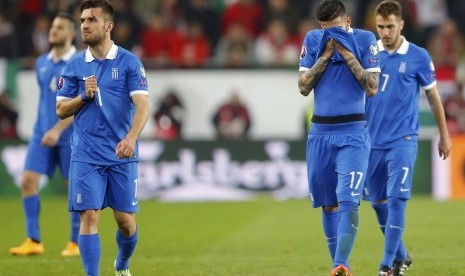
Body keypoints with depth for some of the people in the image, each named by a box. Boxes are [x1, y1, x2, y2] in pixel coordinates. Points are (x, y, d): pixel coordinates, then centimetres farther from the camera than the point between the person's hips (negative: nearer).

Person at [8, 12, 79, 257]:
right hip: (42, 133, 5)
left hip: (70, 136, -5)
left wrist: (57, 130, -23)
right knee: (28, 180, -7)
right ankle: (33, 241, -3)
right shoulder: (42, 63, 11)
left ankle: (76, 242, 13)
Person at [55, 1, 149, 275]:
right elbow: (61, 110, 9)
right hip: (86, 156, 1)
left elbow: (142, 105, -11)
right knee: (89, 216, -9)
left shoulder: (129, 62, -1)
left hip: (122, 155, -1)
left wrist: (131, 137, -28)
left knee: (126, 220, 4)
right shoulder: (74, 65, 6)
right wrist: (84, 96, -10)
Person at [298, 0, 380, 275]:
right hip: (320, 132, 3)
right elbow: (303, 87, -2)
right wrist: (326, 55, -10)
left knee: (348, 200, -17)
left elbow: (372, 88, -10)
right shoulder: (313, 40, 3)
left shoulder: (365, 39, -3)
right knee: (328, 203, 7)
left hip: (353, 132, -3)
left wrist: (347, 54, -14)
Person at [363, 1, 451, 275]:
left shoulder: (418, 57, -3)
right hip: (373, 140, 4)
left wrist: (444, 135, 10)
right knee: (378, 202, 9)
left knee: (396, 200, -12)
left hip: (403, 141, -4)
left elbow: (434, 96, 6)